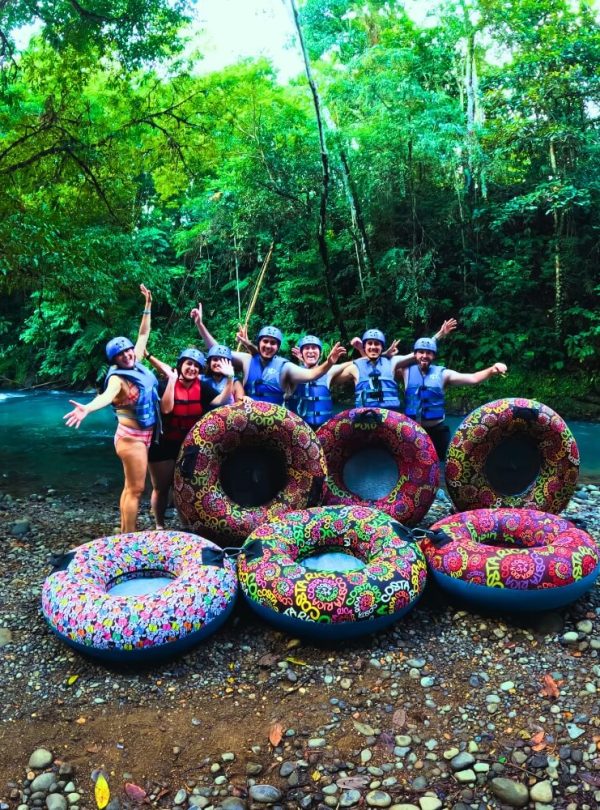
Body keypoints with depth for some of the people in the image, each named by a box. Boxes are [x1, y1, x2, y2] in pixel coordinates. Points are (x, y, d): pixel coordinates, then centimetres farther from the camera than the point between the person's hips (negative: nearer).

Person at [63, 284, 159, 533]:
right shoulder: (118, 378, -18)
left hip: (144, 436, 8)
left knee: (131, 487, 14)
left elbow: (143, 335, 15)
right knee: (136, 489, -5)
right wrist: (87, 408, -60)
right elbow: (107, 395, -39)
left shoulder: (137, 366, 4)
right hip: (131, 437, -8)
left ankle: (124, 533, 23)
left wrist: (148, 305, 16)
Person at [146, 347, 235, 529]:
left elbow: (220, 401, -20)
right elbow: (166, 409, -26)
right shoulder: (168, 384, -10)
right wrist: (172, 380, -26)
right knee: (161, 488, 10)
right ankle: (159, 524, 27)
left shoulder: (202, 387, -4)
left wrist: (229, 378, -30)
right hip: (165, 444, -2)